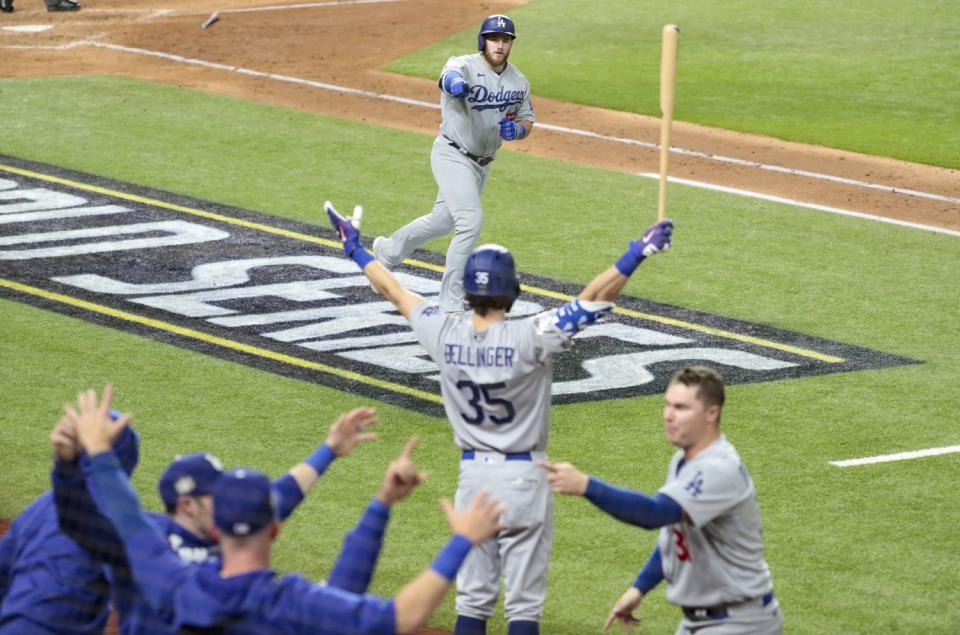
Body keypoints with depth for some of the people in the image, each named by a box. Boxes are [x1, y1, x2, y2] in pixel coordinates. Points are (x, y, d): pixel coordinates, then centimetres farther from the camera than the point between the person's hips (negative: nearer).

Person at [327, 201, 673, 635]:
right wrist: (637, 253, -21)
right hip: (523, 477, -4)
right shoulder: (528, 338, -20)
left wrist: (355, 249, 21)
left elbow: (394, 292, 8)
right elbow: (592, 299, -23)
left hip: (472, 474, 4)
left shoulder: (445, 335, -6)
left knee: (472, 599, 13)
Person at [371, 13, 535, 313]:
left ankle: (388, 250, 47)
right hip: (452, 156, -7)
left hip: (481, 164, 7)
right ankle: (451, 306, -13)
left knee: (443, 221, 20)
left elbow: (527, 120, 12)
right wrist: (455, 83, -69)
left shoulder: (519, 82, 1)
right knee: (471, 221, -21)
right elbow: (451, 75, -43)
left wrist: (517, 129, -13)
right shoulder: (465, 66, -19)